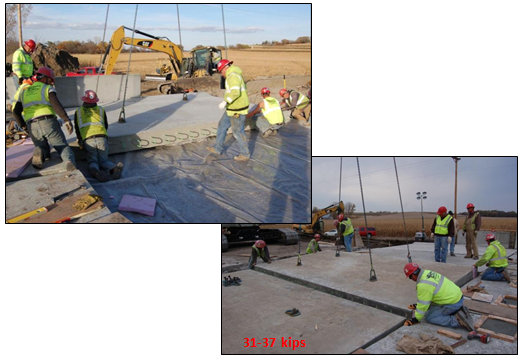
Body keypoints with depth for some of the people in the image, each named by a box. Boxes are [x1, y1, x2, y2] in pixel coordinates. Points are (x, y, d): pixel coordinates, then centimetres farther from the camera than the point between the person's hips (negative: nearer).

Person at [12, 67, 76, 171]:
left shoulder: (24, 92, 25)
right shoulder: (48, 88, 10)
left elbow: (16, 112, 15)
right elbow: (55, 104, -11)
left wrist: (23, 126, 25)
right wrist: (67, 120, -15)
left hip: (32, 127, 4)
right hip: (48, 122, -4)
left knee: (45, 151, 22)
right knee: (63, 147, 6)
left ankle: (39, 152, -18)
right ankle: (69, 161, -33)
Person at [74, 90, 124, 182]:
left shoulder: (78, 111, 23)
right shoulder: (101, 110, 24)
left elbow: (77, 129, 23)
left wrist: (80, 141, 32)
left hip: (88, 139, -1)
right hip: (101, 138, 1)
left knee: (92, 161, 4)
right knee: (103, 160, 7)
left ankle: (95, 171, -32)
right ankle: (115, 168, -26)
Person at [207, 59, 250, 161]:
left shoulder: (232, 76, -18)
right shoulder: (235, 75, 15)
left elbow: (235, 92, -31)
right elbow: (243, 92, 22)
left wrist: (225, 102, -29)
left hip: (237, 110, -11)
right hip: (232, 109, 11)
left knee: (238, 132, 0)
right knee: (222, 126, 17)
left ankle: (245, 154, 13)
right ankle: (218, 148, 27)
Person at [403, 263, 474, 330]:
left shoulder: (423, 284, -24)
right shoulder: (427, 272, 4)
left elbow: (423, 305, -15)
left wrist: (415, 319, -2)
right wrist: (417, 305, 28)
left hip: (453, 303, -9)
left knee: (429, 317, -4)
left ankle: (456, 320, -13)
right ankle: (459, 310, 12)